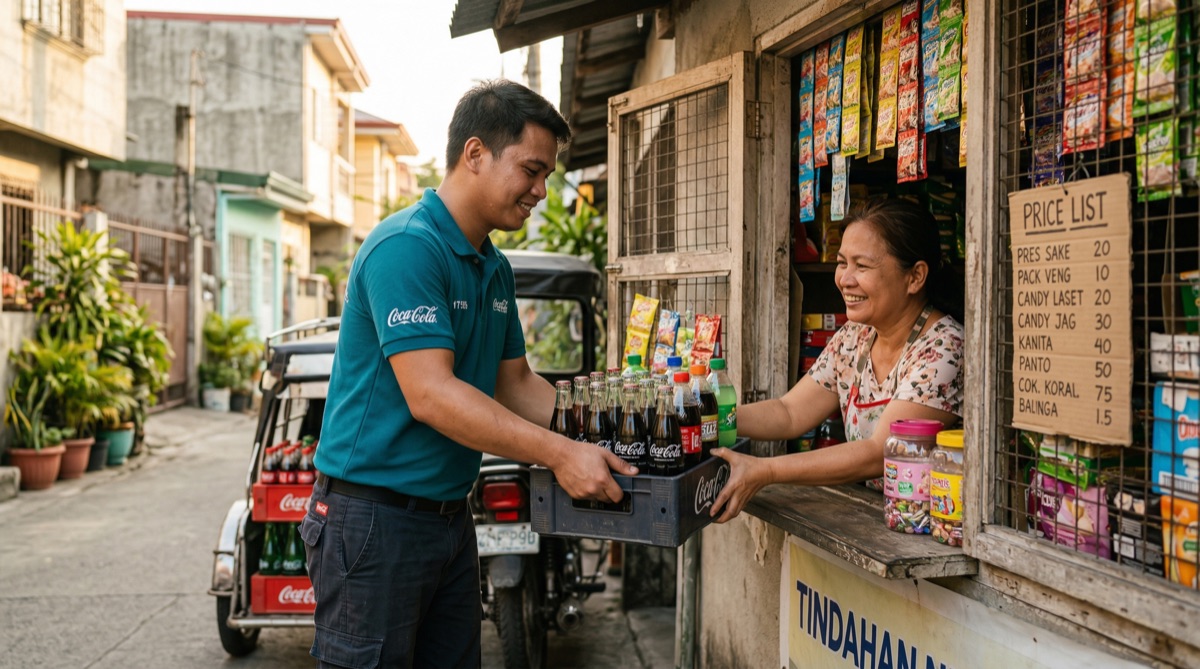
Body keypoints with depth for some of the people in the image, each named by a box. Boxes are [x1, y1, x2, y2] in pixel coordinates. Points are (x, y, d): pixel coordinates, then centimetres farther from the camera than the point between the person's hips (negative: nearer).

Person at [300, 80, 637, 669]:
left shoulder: (495, 269, 11)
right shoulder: (405, 247, -19)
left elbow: (515, 386, 16)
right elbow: (430, 395, -26)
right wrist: (559, 454, -28)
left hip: (449, 513, 9)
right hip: (375, 515, -9)